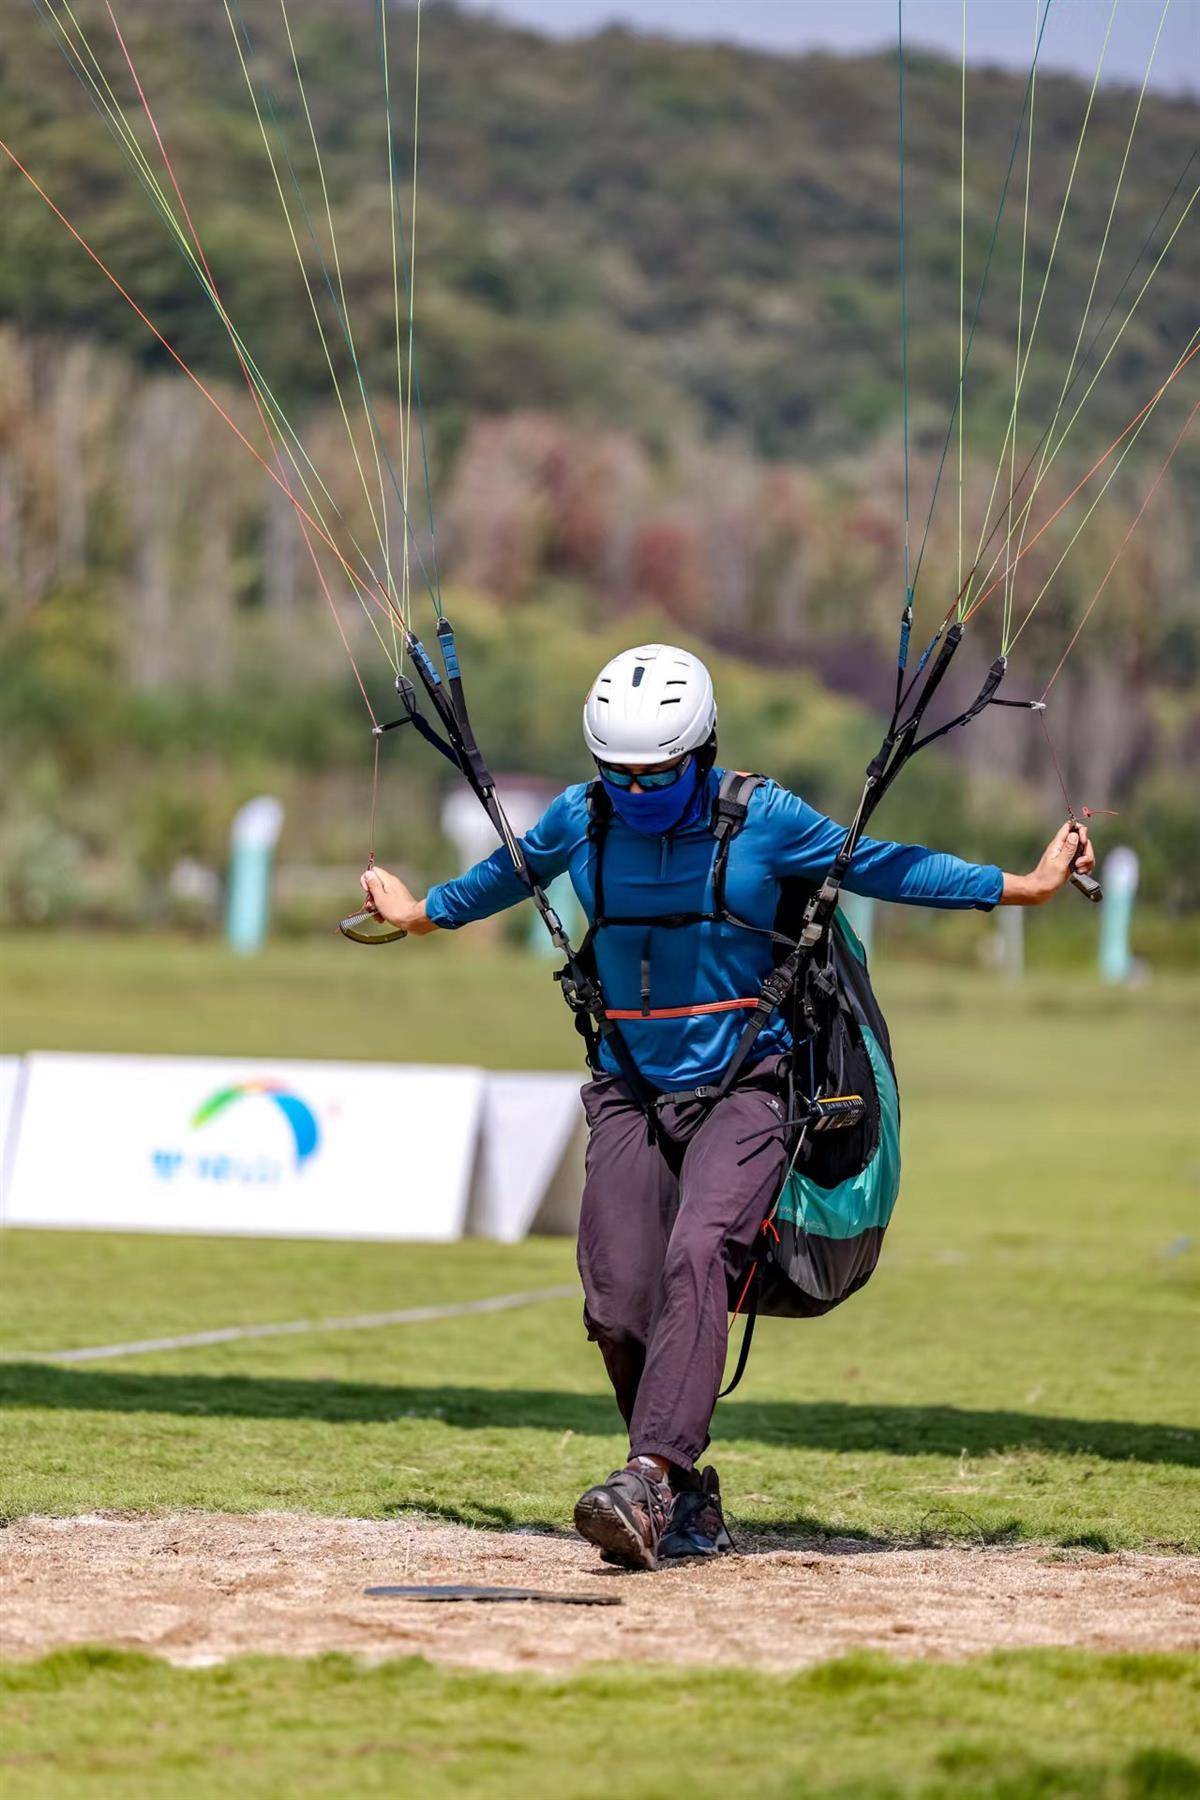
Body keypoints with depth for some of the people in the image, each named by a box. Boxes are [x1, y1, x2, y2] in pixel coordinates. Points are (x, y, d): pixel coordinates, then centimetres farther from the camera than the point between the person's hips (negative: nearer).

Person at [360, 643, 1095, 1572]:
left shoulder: (763, 820, -8)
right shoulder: (577, 822, 0)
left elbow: (881, 868, 5)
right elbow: (504, 876, 23)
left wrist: (1026, 885, 6)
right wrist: (421, 912, 38)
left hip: (746, 1086, -3)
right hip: (629, 1094, 3)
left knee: (698, 1258, -27)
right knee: (619, 1306, -9)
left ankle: (650, 1481, -40)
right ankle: (687, 1505, 9)